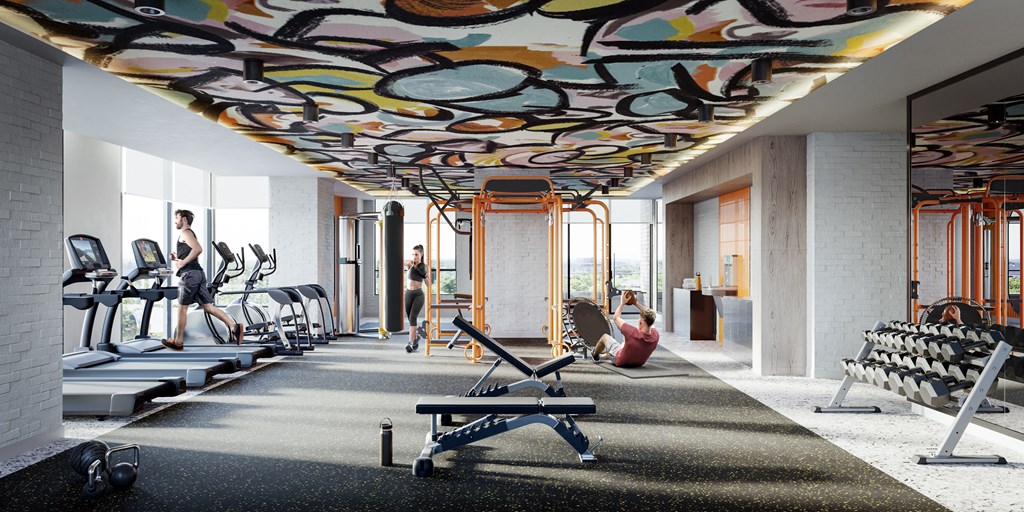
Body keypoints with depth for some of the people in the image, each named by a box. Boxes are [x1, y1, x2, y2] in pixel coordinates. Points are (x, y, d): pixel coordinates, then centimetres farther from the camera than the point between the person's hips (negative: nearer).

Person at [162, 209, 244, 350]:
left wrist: (183, 262, -17)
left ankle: (178, 342, 9)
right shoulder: (189, 234, 25)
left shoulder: (185, 233, -5)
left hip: (190, 274, -9)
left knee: (182, 307, 1)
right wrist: (177, 258, 17)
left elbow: (198, 249, -23)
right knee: (207, 306, 4)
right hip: (198, 273, 9)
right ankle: (234, 326, -6)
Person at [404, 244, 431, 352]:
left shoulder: (425, 267, -1)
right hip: (408, 294, 2)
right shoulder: (410, 263, -1)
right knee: (410, 318, 12)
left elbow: (428, 285, 0)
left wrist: (424, 275, -16)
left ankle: (411, 343, -13)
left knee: (412, 317, -15)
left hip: (418, 294, -2)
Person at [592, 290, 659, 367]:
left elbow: (616, 317, -23)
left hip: (621, 362, -5)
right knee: (625, 336, 30)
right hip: (639, 363, 5)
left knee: (605, 337, 19)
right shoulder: (655, 336, -29)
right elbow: (649, 317, -6)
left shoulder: (633, 333, -42)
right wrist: (636, 303, -2)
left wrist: (622, 303, -11)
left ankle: (595, 355, 50)